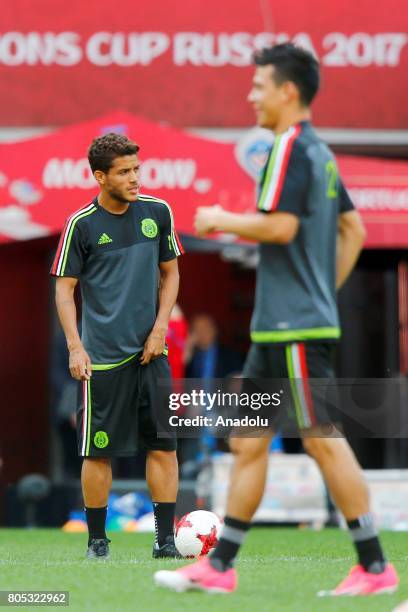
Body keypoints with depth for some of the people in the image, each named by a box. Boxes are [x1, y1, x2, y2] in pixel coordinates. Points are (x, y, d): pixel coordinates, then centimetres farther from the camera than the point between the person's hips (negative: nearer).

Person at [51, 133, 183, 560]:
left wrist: (160, 326, 1)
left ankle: (165, 539, 4)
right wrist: (75, 347, -11)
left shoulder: (157, 212, 5)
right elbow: (64, 288, -1)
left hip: (150, 350, 3)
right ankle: (96, 539, 13)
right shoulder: (82, 224, -4)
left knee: (163, 445, -1)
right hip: (103, 357, -3)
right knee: (99, 451, 1)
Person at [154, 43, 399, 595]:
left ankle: (374, 567, -3)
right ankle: (220, 566, 12)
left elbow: (279, 225, -23)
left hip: (296, 327, -10)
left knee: (324, 441, -7)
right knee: (248, 440, 10)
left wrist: (221, 220, -8)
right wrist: (327, 287, 22)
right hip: (278, 325, 10)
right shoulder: (319, 154, 17)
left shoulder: (292, 148, -13)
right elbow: (353, 229, 22)